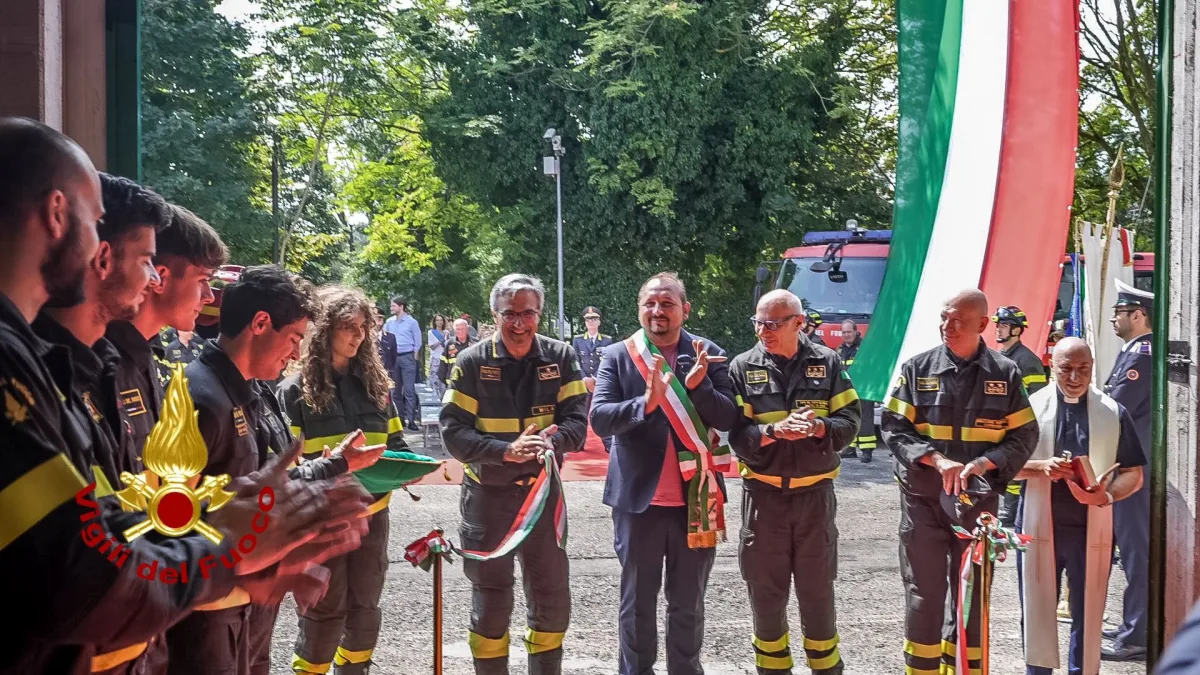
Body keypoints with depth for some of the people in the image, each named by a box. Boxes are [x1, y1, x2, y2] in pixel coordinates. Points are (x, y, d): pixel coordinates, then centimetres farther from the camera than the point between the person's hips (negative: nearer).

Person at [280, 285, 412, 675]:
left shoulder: (374, 382, 7)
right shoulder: (296, 389, -8)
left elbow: (395, 442, 12)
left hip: (372, 513, 5)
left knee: (365, 605, 15)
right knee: (326, 609, 1)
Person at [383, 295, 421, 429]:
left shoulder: (411, 322, -3)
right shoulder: (389, 322, 8)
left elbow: (418, 341, 1)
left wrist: (413, 355, -2)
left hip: (407, 357, -5)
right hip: (393, 358, 5)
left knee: (409, 389, -10)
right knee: (396, 390, 9)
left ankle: (411, 419, -11)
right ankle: (399, 417, 16)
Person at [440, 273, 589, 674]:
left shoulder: (561, 358, -3)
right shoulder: (472, 362, -7)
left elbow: (577, 419, -8)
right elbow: (453, 432, -12)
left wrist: (553, 441, -30)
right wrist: (507, 450, -26)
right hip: (487, 494, -2)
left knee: (552, 598, 11)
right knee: (491, 599, 8)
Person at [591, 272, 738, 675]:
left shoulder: (708, 355, 1)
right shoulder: (617, 357, -1)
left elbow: (729, 418, -4)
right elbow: (599, 418, -11)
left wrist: (697, 386, -22)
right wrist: (645, 403, -28)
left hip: (695, 498, 1)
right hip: (638, 498, -1)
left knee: (688, 603, 13)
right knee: (637, 602, 10)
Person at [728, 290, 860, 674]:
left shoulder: (827, 363, 0)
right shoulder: (743, 367, -2)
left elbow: (849, 422, -3)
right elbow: (736, 433, -7)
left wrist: (816, 427, -22)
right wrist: (774, 431, -25)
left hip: (815, 493, 0)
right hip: (763, 494, 0)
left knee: (817, 591, 10)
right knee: (766, 592, 9)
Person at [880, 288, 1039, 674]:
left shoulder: (1005, 374, 1)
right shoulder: (917, 368, -1)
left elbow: (1024, 436, 2)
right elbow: (893, 429, -4)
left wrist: (983, 463, -16)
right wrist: (936, 459, -19)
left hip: (978, 501, 1)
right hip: (923, 500, -1)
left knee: (971, 599, 11)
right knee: (924, 596, 3)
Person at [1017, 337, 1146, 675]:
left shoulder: (1114, 413, 4)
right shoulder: (1031, 407, 2)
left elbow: (1134, 474, 6)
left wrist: (1107, 494, -15)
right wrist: (1042, 467, -17)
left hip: (1092, 529, 0)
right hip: (1039, 526, 0)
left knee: (1088, 614, 6)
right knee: (1036, 610, 8)